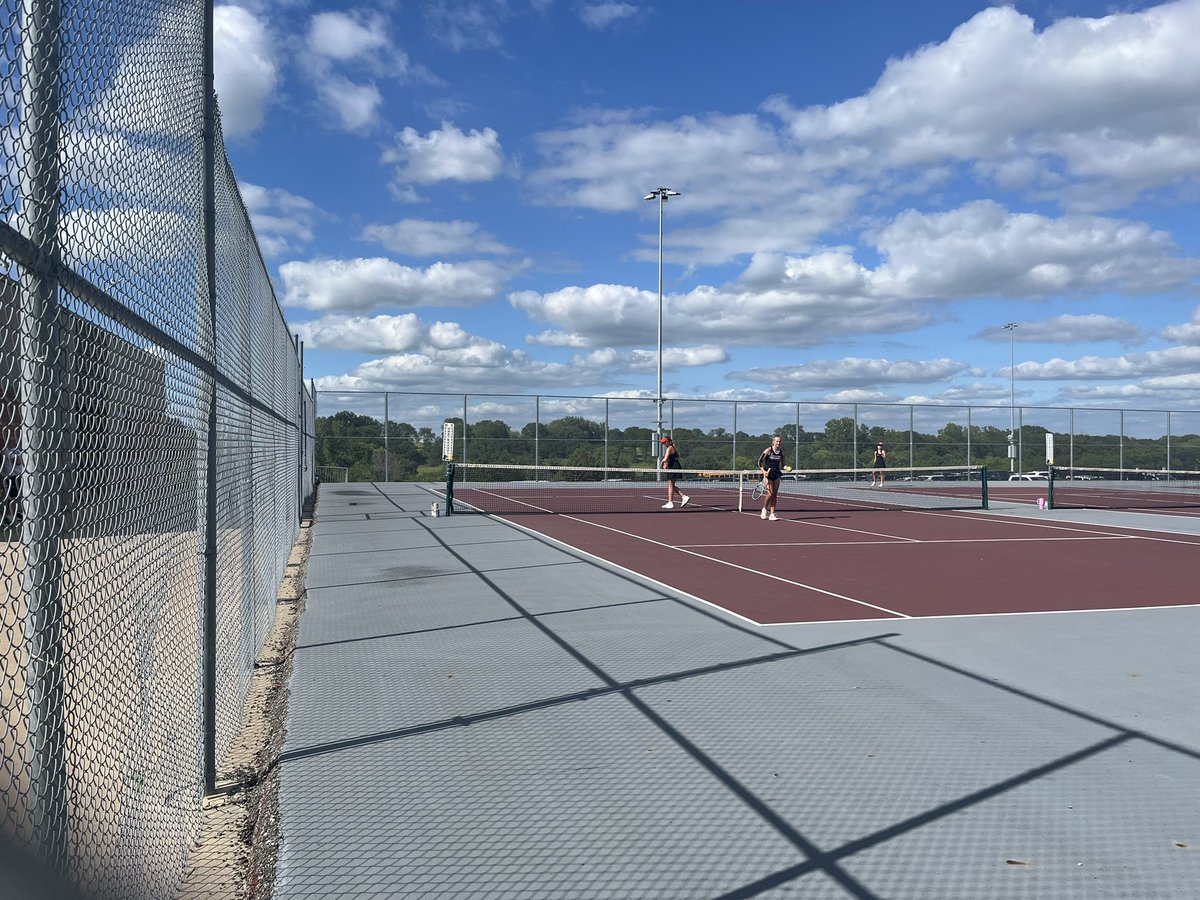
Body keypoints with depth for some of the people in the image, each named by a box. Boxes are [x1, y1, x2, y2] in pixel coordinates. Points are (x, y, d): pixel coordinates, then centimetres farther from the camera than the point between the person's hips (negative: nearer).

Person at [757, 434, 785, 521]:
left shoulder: (781, 452, 5)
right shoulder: (768, 450, -9)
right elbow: (760, 461, -7)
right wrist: (763, 471, -18)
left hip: (776, 474, 5)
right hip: (768, 474, -5)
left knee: (775, 494, 1)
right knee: (770, 493, -13)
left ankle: (772, 514, 6)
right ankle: (764, 509, 13)